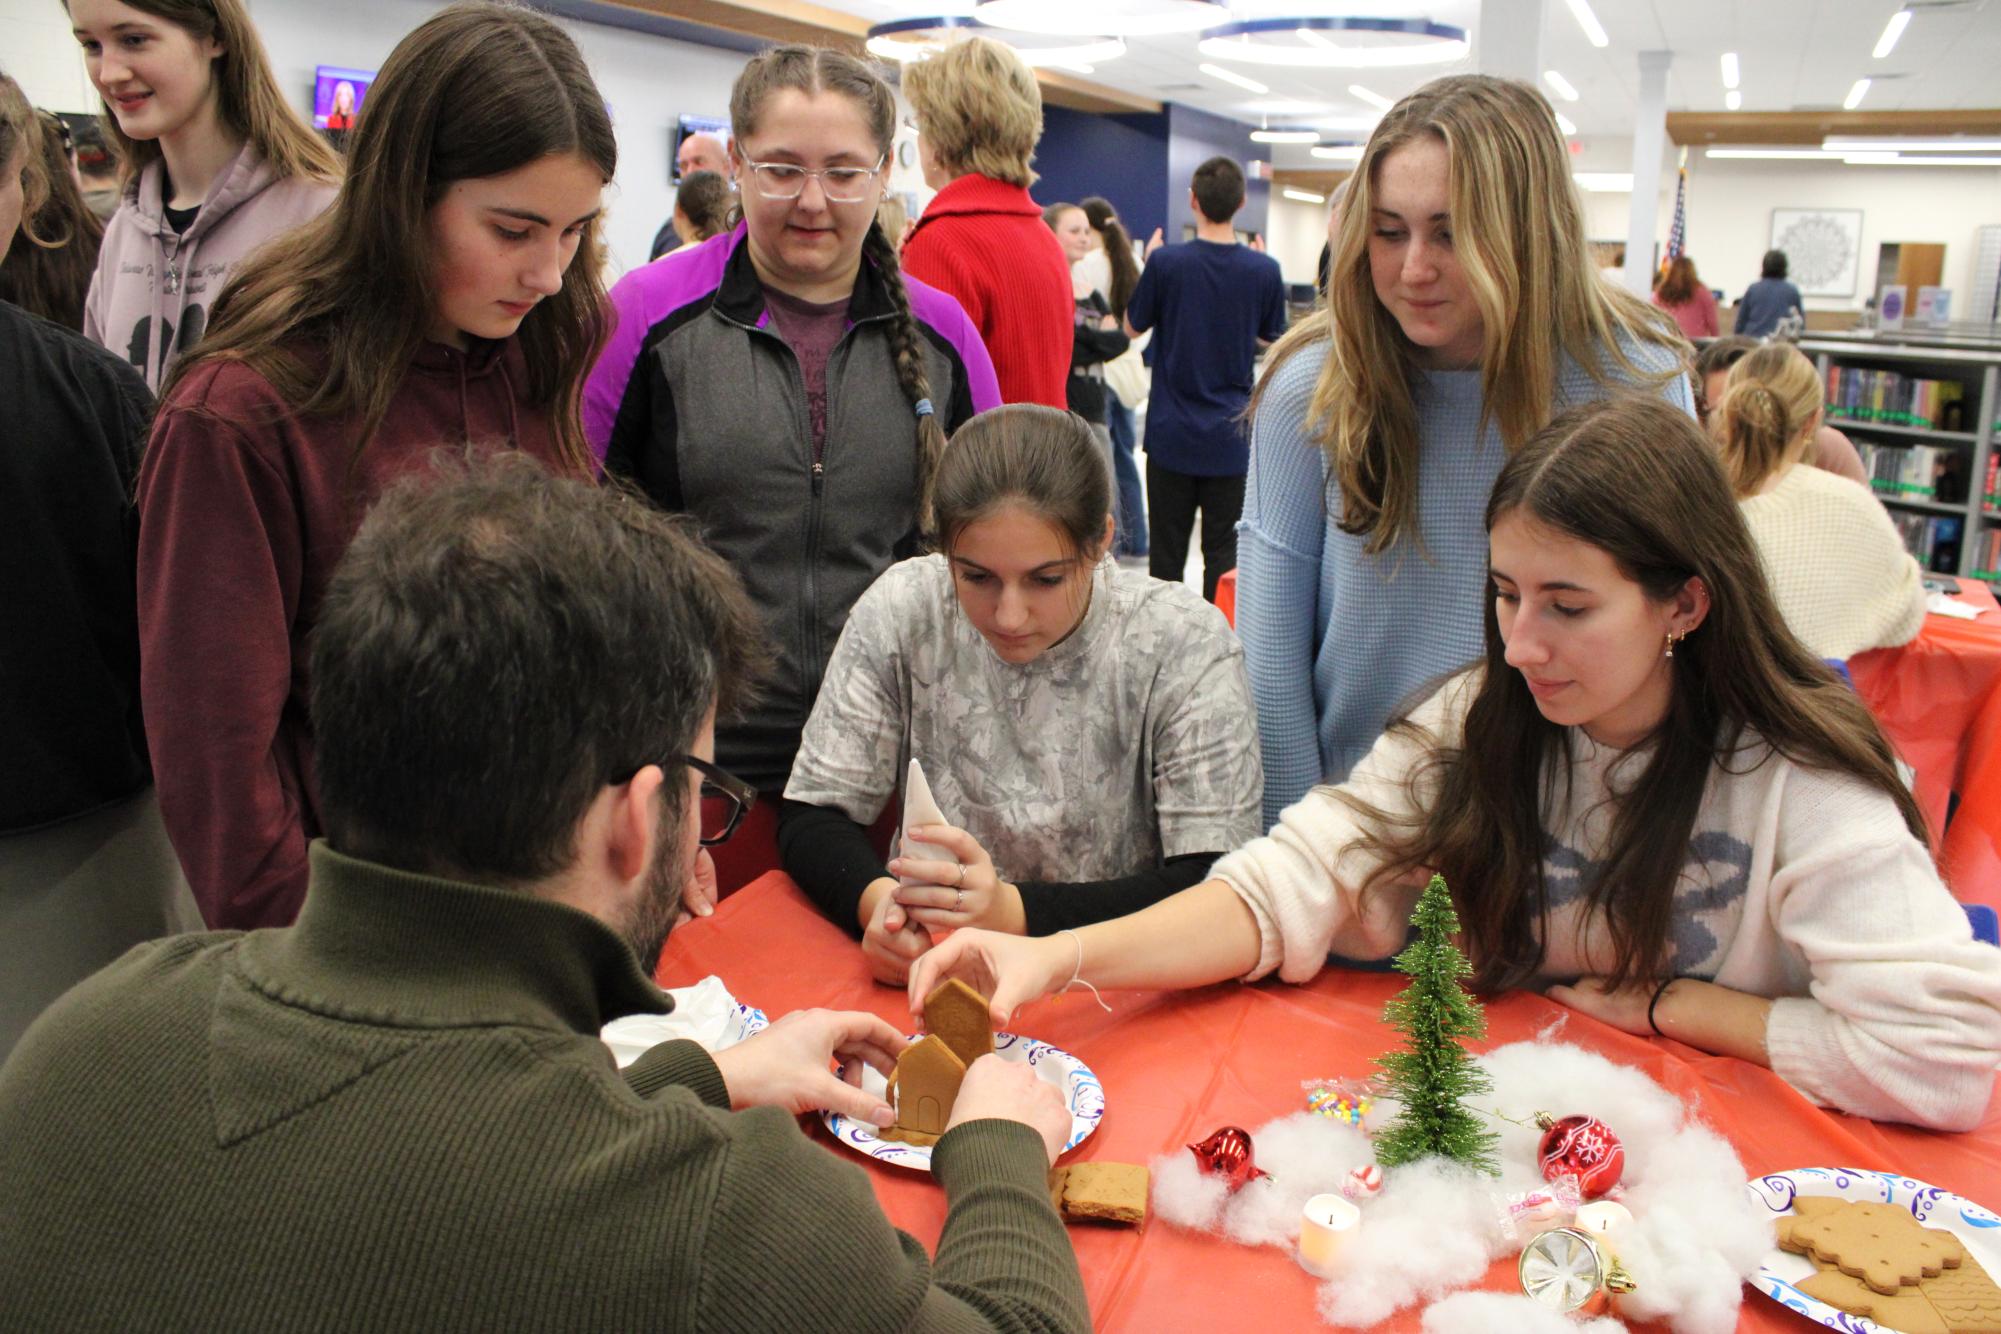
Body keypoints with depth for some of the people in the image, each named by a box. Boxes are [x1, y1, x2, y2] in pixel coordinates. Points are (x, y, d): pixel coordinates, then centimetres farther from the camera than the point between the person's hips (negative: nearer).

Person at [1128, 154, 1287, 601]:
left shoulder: (1167, 262, -11)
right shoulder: (1264, 270, -5)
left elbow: (1133, 325, 4)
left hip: (1172, 433, -1)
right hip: (1231, 439, 1)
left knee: (1166, 551, 9)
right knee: (1223, 552, 7)